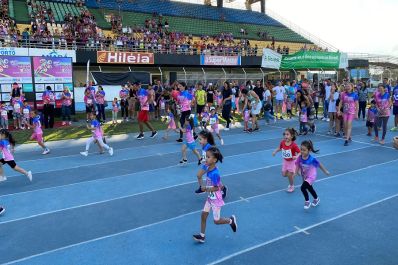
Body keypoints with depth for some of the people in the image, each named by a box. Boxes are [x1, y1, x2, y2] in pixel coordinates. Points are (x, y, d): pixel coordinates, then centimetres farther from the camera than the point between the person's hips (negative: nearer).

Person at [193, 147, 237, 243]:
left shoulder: (215, 173, -31)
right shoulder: (207, 167, -9)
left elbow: (216, 188, -24)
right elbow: (199, 176, 4)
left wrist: (206, 189, -19)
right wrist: (202, 185, -9)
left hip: (216, 199, -7)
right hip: (210, 197, 7)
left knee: (217, 221, 9)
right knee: (203, 215, 11)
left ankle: (231, 220, 34)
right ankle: (202, 236, 25)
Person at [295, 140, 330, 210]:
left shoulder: (312, 159, -29)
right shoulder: (300, 158, -19)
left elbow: (319, 165, -14)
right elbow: (297, 165, -10)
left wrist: (325, 171, 0)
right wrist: (296, 172, -29)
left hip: (311, 177, -6)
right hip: (305, 177, 6)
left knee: (303, 187, -23)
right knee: (310, 189, 26)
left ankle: (307, 201, 2)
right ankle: (316, 199, 55)